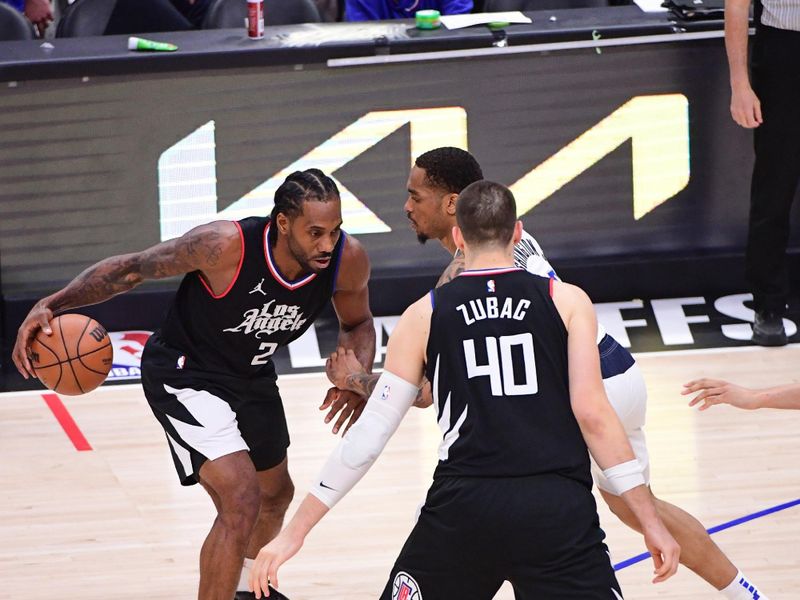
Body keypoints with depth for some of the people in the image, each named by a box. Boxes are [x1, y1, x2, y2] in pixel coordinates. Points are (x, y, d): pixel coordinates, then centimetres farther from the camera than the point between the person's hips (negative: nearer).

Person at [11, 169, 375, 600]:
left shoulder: (347, 260, -21)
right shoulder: (225, 245, -36)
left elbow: (357, 324, 1)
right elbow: (133, 268, -23)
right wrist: (51, 305, -34)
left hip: (252, 374, 7)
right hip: (186, 374, -7)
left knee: (276, 493, 26)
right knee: (241, 499, -23)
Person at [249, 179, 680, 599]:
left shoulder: (423, 316, 10)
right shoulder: (567, 301, 7)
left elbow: (369, 434, 8)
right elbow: (592, 413, -2)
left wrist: (296, 531, 13)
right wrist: (652, 522, 2)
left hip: (462, 507, 1)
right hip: (556, 510, -1)